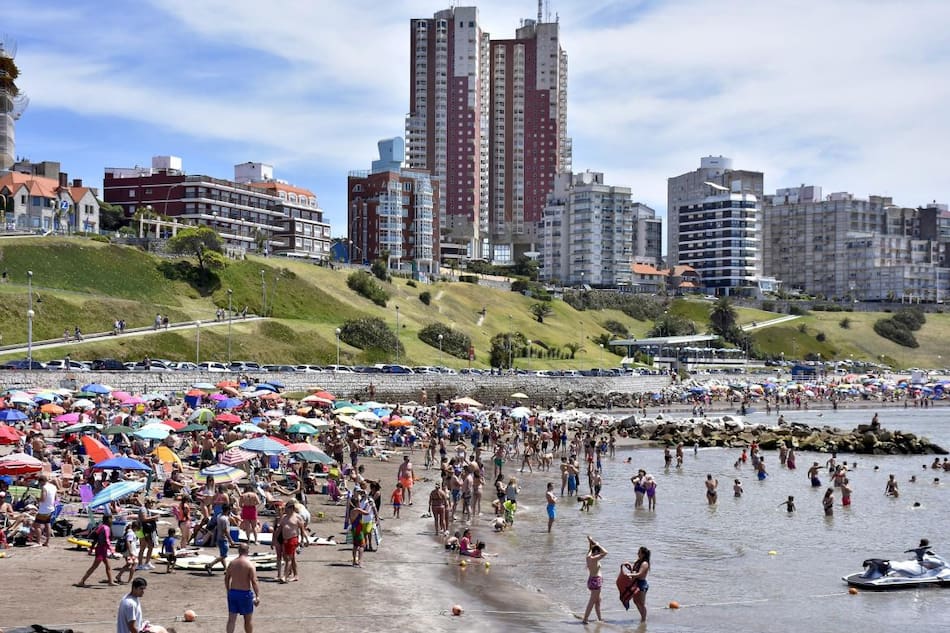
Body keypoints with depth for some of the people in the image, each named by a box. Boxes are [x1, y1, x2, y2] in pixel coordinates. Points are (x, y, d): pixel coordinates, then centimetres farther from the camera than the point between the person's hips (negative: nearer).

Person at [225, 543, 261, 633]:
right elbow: (254, 582, -19)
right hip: (245, 593, -4)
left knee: (231, 619, 4)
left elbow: (226, 578, 13)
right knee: (248, 619, 13)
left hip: (232, 592, 4)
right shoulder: (250, 564, -13)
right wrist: (257, 596, -19)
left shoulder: (232, 563, 3)